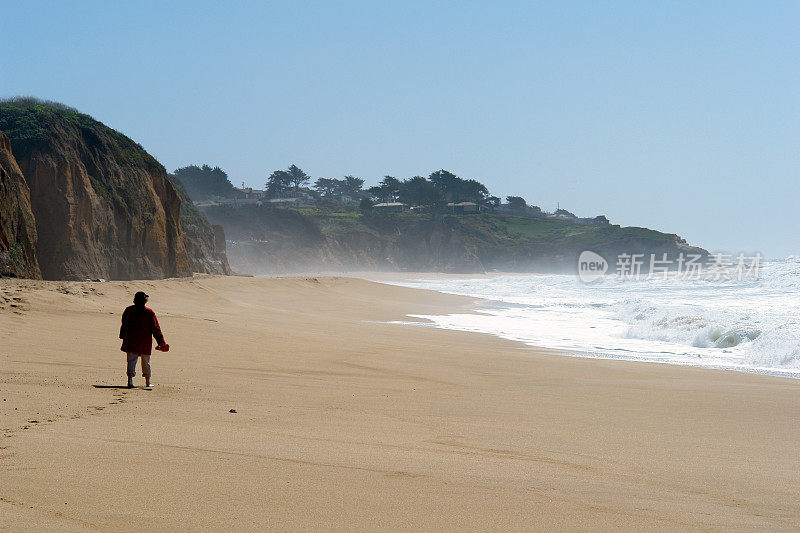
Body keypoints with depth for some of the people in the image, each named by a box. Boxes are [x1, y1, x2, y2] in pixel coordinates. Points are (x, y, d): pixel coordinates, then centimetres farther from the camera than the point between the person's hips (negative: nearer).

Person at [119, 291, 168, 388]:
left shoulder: (129, 310, -1)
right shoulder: (149, 312, -7)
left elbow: (124, 325, 7)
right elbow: (156, 329, -6)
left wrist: (123, 337, 19)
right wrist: (161, 343, -4)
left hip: (131, 341, 0)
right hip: (145, 342, 0)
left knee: (131, 361, -3)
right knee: (146, 362, 14)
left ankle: (130, 380, -25)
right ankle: (147, 383, 22)